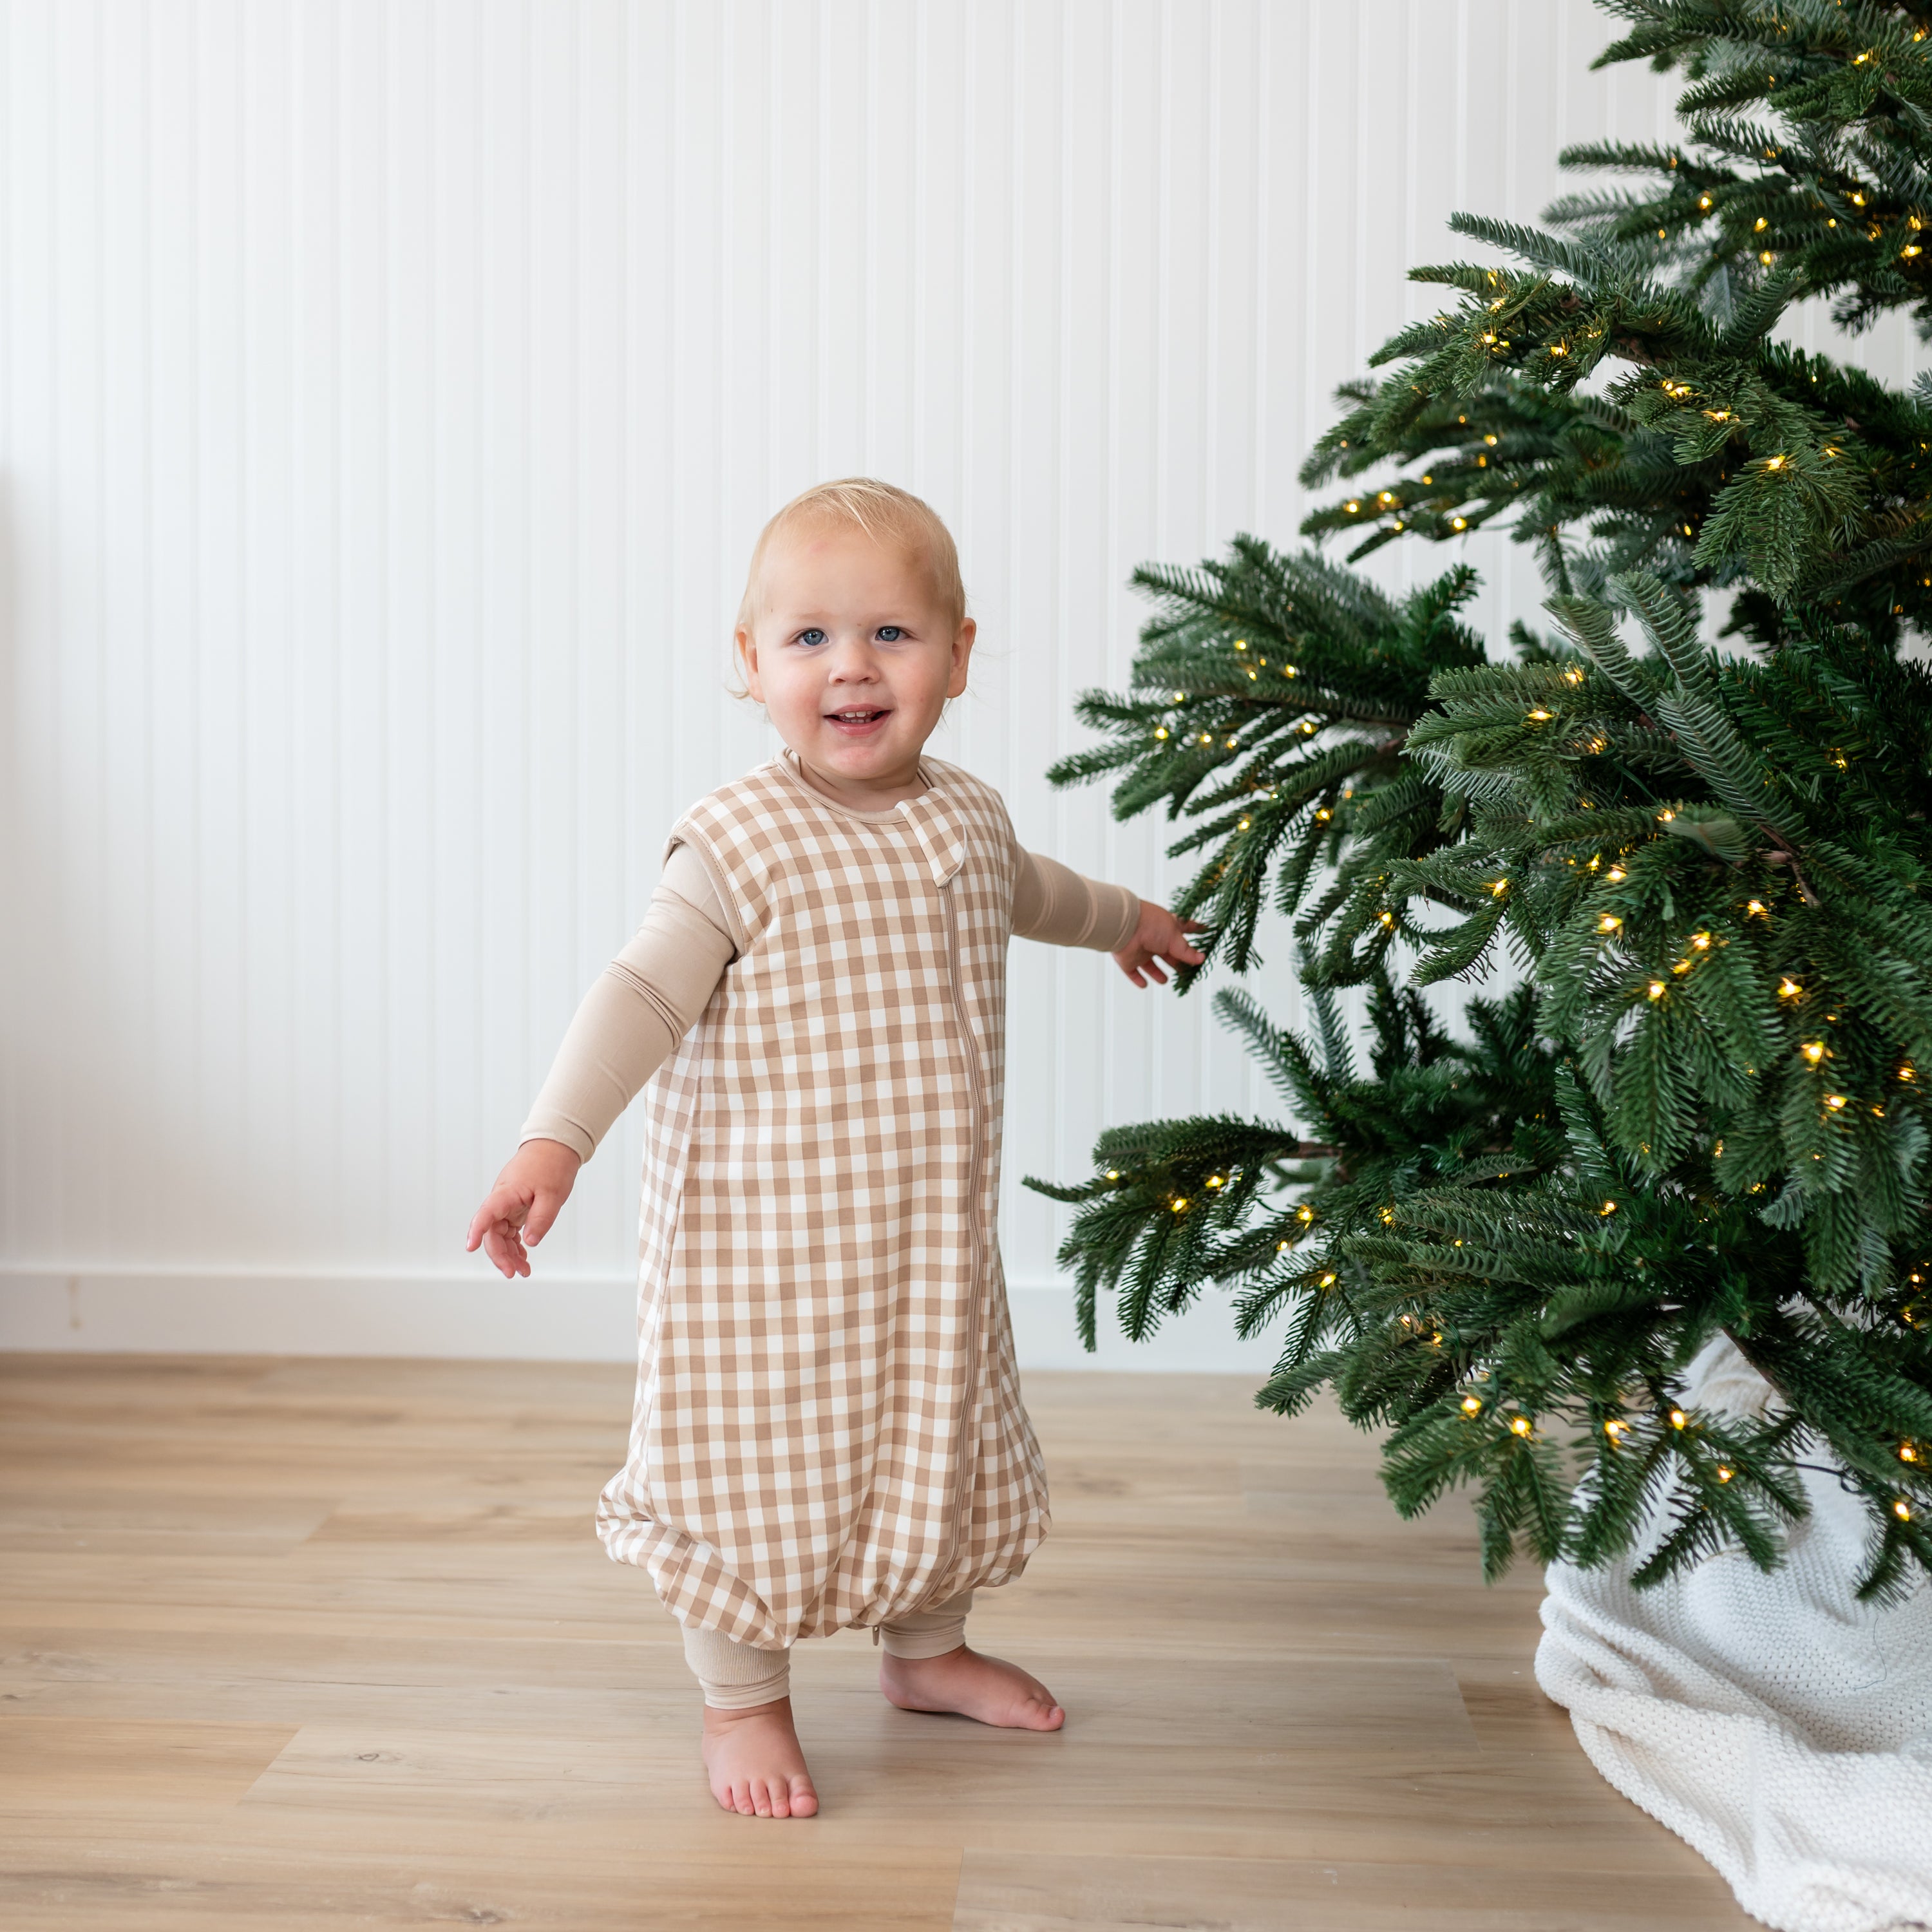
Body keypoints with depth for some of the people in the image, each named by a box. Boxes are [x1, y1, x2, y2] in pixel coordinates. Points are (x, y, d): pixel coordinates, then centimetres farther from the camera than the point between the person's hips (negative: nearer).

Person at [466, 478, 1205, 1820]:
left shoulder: (969, 819, 5)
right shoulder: (741, 843, -16)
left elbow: (1028, 892, 28)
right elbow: (645, 996, -20)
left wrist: (1127, 921, 46)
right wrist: (555, 1140, -32)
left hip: (930, 1233, 6)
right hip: (764, 1238, -6)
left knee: (937, 1437, 20)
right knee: (756, 1454, 3)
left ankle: (927, 1649, 43)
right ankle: (744, 1699, 24)